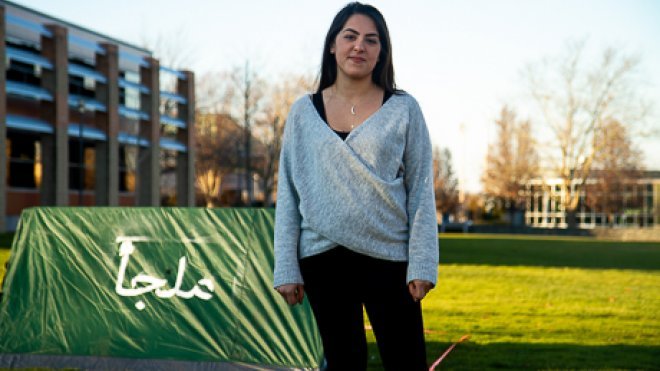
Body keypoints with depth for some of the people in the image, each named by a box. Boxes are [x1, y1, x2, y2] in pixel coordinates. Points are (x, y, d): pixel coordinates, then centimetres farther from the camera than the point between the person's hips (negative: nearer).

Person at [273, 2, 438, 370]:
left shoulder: (403, 109, 2)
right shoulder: (305, 112, 6)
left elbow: (421, 191, 0)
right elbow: (288, 194, 6)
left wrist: (421, 264, -7)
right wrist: (286, 268, 1)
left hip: (388, 256, -1)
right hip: (323, 257, 2)